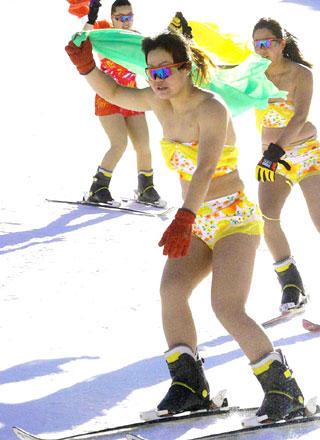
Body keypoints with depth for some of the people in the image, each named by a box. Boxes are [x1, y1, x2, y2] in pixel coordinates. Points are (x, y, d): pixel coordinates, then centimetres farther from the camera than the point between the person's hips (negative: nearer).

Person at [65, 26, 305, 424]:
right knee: (171, 289, -17)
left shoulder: (211, 109, -19)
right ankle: (189, 387, -7)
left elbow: (205, 168, -33)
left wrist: (184, 218, -47)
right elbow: (113, 93, 17)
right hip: (197, 224, 7)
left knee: (227, 308, -22)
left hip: (235, 218, -7)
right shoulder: (160, 101, 3)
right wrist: (85, 65, -3)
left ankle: (284, 392, -11)